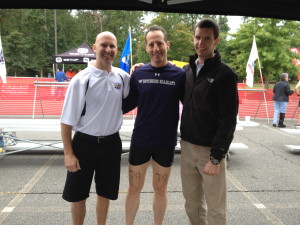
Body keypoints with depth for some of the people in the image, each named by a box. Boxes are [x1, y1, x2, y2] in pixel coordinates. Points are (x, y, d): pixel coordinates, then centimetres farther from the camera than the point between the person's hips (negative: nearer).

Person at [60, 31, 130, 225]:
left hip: (111, 144, 3)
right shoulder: (81, 79, -13)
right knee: (77, 195, 13)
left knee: (105, 194, 20)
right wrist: (68, 154, -11)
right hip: (84, 144, -3)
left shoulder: (122, 77, -2)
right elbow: (67, 120, -10)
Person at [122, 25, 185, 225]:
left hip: (166, 143, -1)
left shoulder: (180, 75, -6)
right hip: (140, 141, 1)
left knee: (160, 189, 15)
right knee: (134, 189, 14)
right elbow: (127, 104, 2)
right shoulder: (138, 73, -2)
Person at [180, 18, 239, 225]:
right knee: (192, 202, 16)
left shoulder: (225, 74, -10)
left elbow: (228, 120, -14)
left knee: (215, 208, 6)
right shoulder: (187, 70, 8)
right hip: (187, 146, 5)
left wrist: (216, 157, -17)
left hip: (210, 149, -5)